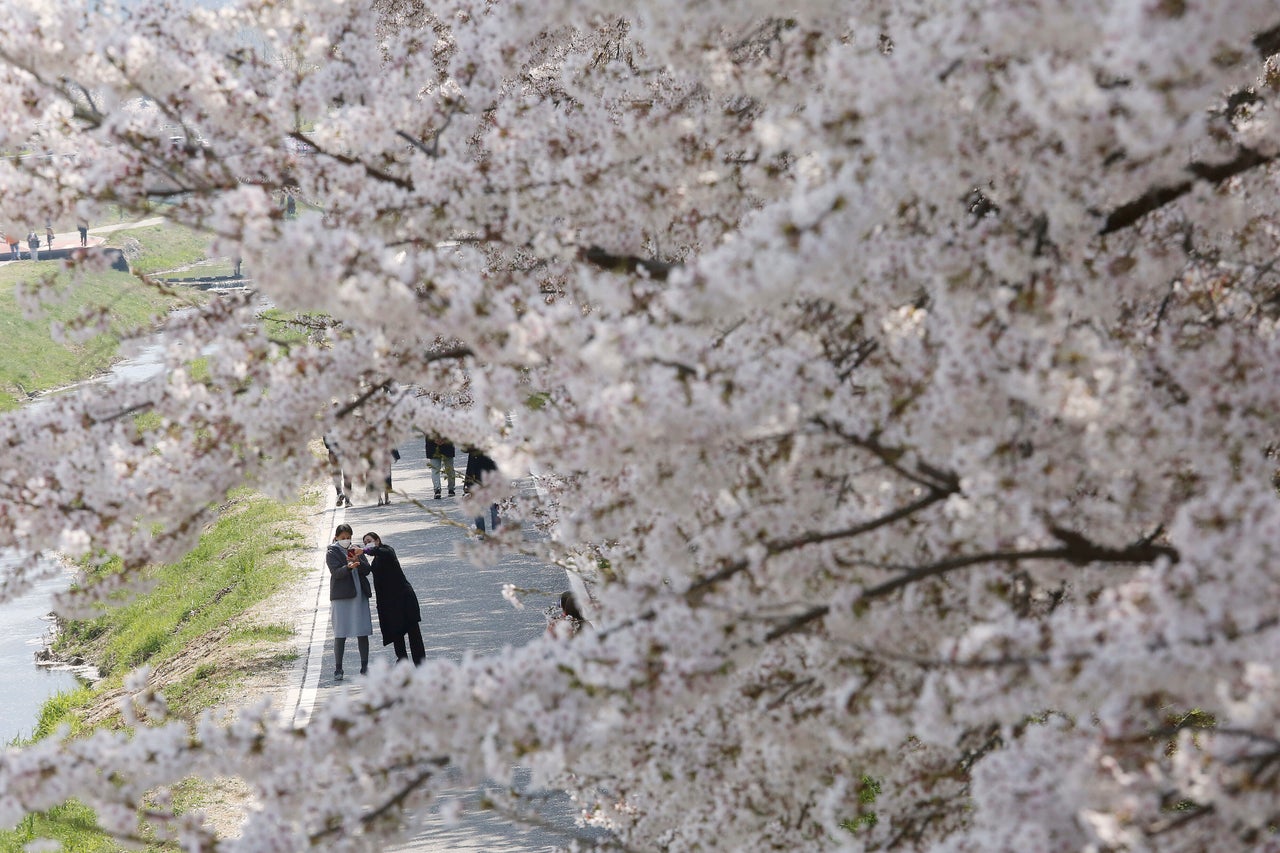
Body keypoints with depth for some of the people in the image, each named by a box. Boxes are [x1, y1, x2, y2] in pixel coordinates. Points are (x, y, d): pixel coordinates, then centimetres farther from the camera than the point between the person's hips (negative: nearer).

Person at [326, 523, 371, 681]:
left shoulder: (356, 551, 15)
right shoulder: (332, 553, 1)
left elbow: (367, 570, 4)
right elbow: (336, 572, -14)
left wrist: (357, 561, -15)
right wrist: (349, 567, -33)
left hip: (360, 595, 4)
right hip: (341, 597, -4)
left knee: (363, 632, 3)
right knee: (340, 634, -3)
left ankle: (364, 667, 11)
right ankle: (338, 669, 3)